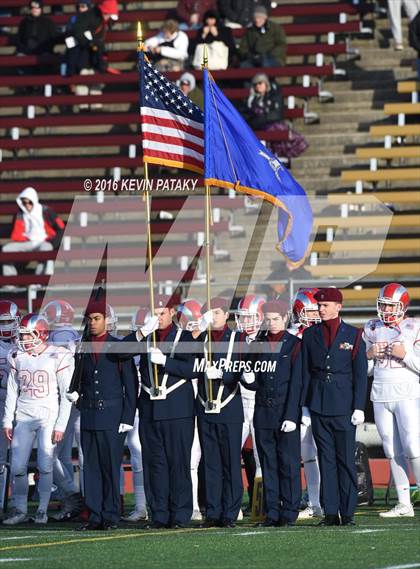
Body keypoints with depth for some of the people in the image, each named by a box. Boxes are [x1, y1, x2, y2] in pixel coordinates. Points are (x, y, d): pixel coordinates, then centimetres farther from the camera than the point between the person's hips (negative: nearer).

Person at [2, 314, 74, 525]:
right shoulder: (17, 358, 8)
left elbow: (66, 395, -5)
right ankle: (20, 510, 8)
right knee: (17, 467, -3)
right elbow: (12, 392, 14)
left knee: (45, 466, -6)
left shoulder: (58, 358, -6)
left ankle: (42, 510, 4)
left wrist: (61, 425, -9)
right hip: (23, 418, 4)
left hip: (49, 418, -4)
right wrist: (7, 421, 10)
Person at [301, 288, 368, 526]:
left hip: (344, 406, -2)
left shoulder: (353, 335, 2)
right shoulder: (310, 335, 9)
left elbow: (361, 374, 1)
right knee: (326, 460, 3)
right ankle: (331, 513, 4)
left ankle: (347, 513, 3)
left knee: (346, 460, -1)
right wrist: (305, 405, 4)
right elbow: (305, 372, 10)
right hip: (318, 406, 2)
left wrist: (359, 407, -5)